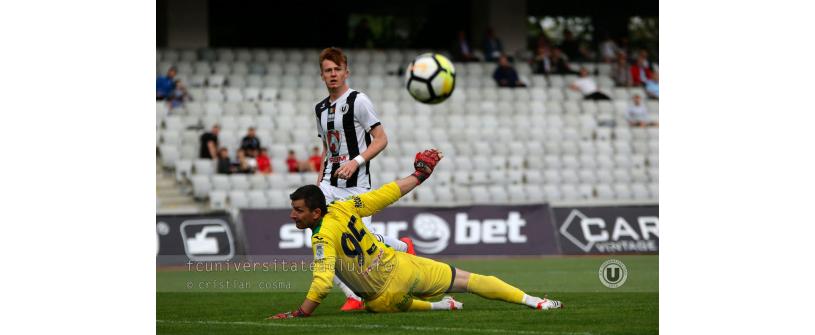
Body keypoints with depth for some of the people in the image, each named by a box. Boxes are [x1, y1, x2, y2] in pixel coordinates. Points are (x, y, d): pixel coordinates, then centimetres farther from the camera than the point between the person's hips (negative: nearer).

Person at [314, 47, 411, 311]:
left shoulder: (358, 101, -6)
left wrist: (356, 162, -21)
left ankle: (403, 247, 26)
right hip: (330, 184, 6)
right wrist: (320, 179, 16)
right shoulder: (321, 108, 14)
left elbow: (381, 140, -9)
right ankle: (353, 296, -5)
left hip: (356, 186, -6)